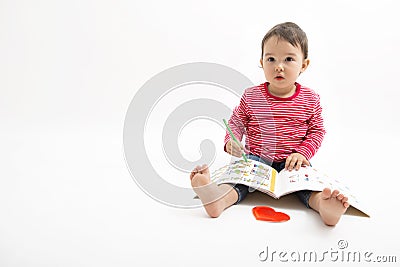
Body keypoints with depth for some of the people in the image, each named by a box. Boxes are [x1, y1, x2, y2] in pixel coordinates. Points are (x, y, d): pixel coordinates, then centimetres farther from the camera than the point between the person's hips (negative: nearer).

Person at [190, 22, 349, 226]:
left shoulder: (310, 99, 1)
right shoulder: (251, 96, 0)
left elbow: (317, 131, 6)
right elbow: (236, 122, 7)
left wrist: (302, 153, -10)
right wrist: (231, 141, -14)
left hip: (291, 161, 0)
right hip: (255, 158, 0)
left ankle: (323, 203, -56)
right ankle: (220, 198, -55)